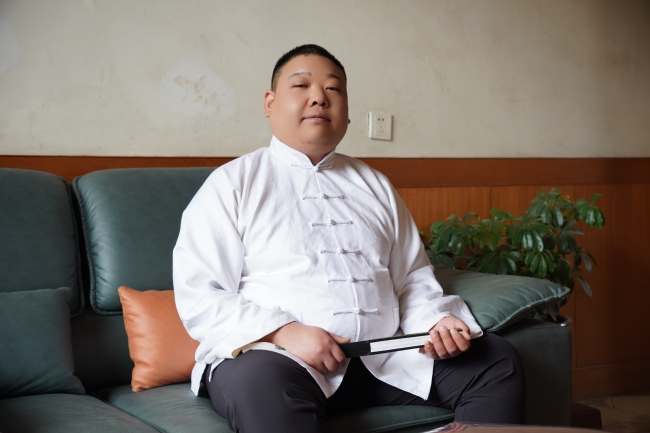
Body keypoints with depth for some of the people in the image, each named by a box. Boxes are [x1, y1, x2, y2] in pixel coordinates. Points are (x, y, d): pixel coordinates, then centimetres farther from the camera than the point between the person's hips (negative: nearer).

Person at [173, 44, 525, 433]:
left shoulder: (376, 186, 21)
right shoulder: (232, 184, 5)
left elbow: (413, 279, 20)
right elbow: (199, 297, -4)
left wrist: (436, 320, -3)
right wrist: (283, 332, -19)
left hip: (386, 358, 6)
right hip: (275, 354, -5)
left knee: (498, 361, -8)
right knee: (265, 385, -40)